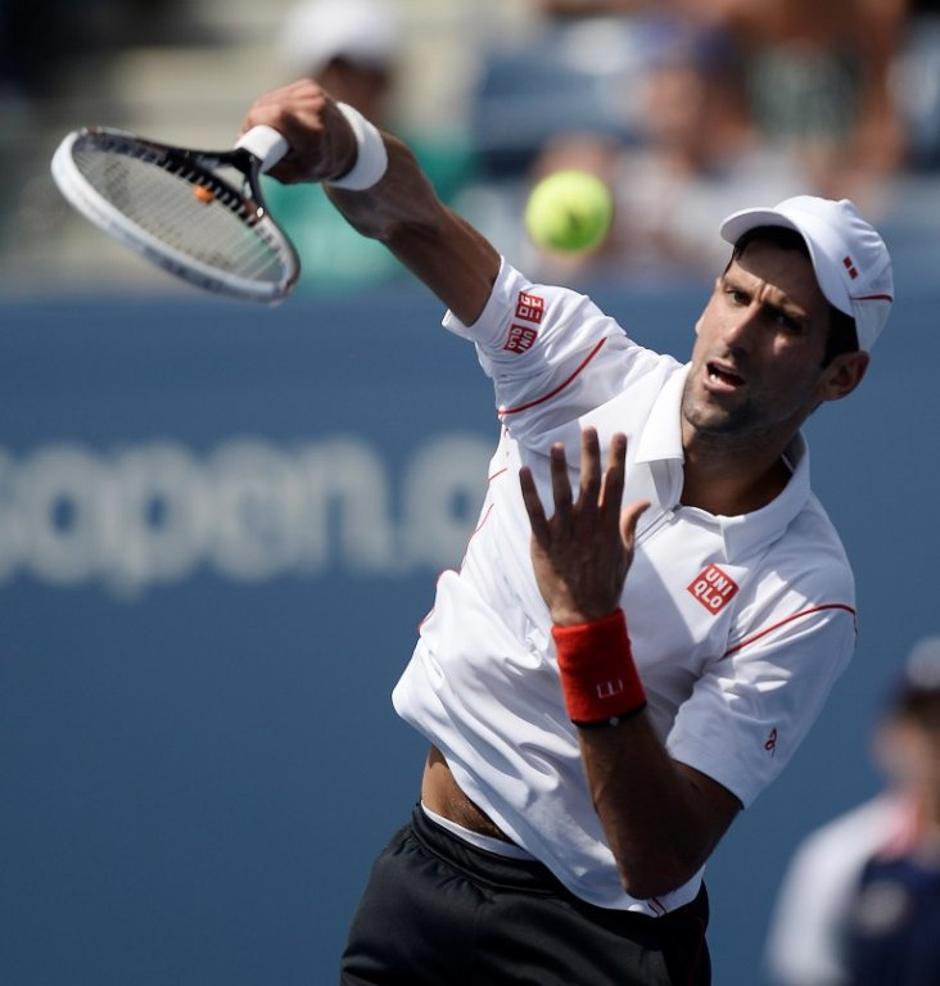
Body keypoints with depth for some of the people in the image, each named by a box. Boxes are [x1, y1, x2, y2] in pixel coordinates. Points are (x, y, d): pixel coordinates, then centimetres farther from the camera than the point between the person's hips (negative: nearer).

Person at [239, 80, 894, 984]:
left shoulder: (803, 597, -18)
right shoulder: (585, 370, -8)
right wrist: (338, 145, -43)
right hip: (419, 876, 3)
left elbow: (658, 864, -23)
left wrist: (588, 619, -32)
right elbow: (406, 212, -20)